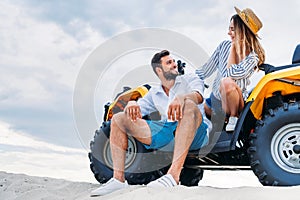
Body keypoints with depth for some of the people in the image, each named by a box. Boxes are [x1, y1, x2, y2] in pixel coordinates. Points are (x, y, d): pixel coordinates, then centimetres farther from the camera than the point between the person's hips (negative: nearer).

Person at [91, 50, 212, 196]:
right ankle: (118, 178, -16)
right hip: (165, 130, 5)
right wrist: (131, 105, -11)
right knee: (118, 119, -1)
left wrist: (181, 97, -32)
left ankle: (173, 175, -52)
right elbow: (138, 109, 16)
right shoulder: (154, 93, 27)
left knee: (189, 106, -39)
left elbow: (198, 96, -7)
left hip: (195, 133, -4)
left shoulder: (189, 79, 16)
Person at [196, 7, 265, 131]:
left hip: (234, 102, -7)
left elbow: (231, 73, -26)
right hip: (214, 101, 7)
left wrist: (234, 46, -15)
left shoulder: (253, 57, -12)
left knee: (227, 82, -37)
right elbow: (205, 71, 10)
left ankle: (234, 119, -14)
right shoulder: (224, 46, 2)